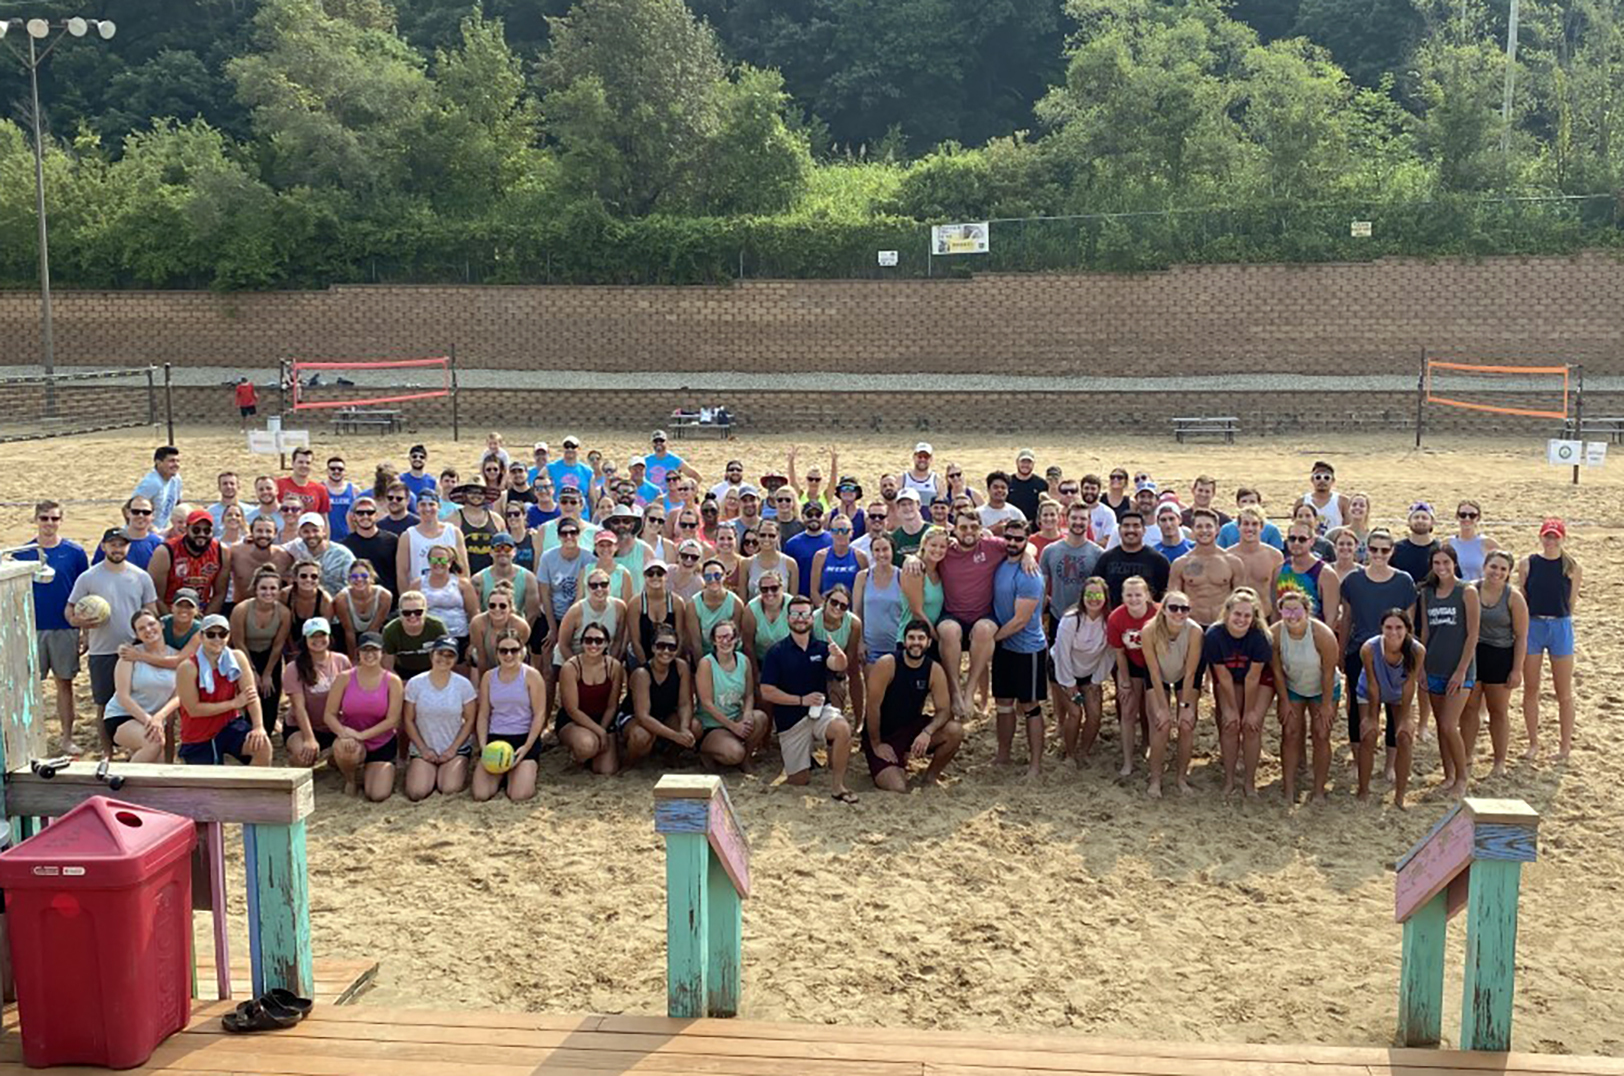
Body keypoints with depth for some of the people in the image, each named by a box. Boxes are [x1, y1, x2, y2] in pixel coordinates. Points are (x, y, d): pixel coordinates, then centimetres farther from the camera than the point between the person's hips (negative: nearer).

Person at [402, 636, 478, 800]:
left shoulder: (463, 684, -4)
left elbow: (470, 720, 0)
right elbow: (408, 720, 1)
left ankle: (460, 772, 12)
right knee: (417, 793, -20)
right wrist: (423, 749, -7)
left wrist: (453, 749, -9)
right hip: (424, 749, 1)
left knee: (450, 790, -23)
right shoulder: (415, 684, -4)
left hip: (456, 749, -1)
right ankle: (430, 774, 14)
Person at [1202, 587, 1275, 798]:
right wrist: (1232, 709, -12)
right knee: (1230, 725, -6)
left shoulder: (1260, 636, -33)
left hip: (1260, 680, -1)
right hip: (1228, 680, 1)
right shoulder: (1214, 634, -29)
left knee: (1252, 727, -9)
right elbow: (1223, 676, -19)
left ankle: (1249, 781, 6)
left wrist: (1249, 711, -15)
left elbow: (1252, 678, -24)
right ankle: (1228, 780, 7)